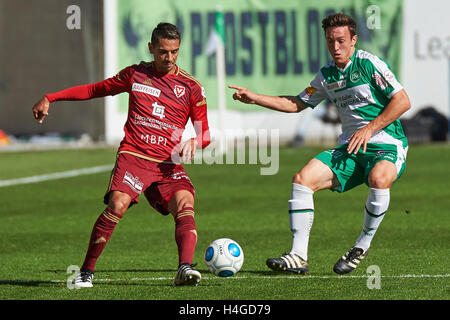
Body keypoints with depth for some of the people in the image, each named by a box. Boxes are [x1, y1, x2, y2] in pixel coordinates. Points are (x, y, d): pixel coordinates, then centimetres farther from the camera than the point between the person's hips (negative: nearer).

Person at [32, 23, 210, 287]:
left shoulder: (191, 87, 8)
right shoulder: (135, 74, 12)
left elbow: (205, 133, 10)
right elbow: (95, 90, 25)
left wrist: (195, 142, -14)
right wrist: (50, 98, 20)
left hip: (168, 163, 1)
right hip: (133, 155, -1)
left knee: (185, 204, -26)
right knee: (118, 204, -24)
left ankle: (185, 269, -39)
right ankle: (87, 271, -13)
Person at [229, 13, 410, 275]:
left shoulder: (369, 64, -9)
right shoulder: (327, 75, 12)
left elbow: (402, 101, -12)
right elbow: (298, 103, 25)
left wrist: (369, 129, -18)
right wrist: (255, 98, 16)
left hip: (387, 145, -6)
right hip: (350, 146, 7)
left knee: (379, 179, -39)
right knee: (303, 179, -12)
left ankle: (363, 246, -16)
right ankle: (299, 256, -14)